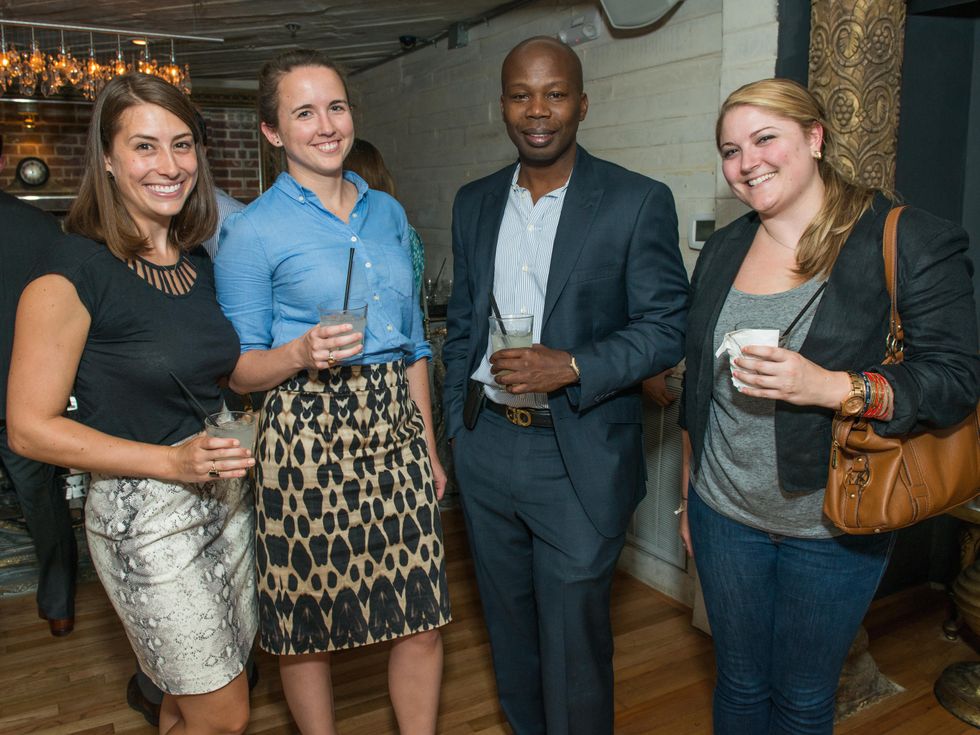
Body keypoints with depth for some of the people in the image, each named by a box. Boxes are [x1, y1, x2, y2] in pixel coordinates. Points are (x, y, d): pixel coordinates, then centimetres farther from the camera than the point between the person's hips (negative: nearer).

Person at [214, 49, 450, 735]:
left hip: (395, 428, 4)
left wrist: (428, 444, 15)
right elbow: (239, 368, -1)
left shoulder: (388, 212, 10)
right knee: (309, 624, 10)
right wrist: (303, 353, -22)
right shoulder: (252, 230, -4)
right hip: (308, 436, -4)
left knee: (425, 616, 7)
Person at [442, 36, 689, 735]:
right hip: (487, 444, 5)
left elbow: (666, 329, -8)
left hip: (581, 458, -5)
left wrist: (571, 367, -23)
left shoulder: (639, 202, -7)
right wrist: (457, 429, 11)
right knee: (509, 625, 21)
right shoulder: (475, 202, 8)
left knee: (574, 639, 7)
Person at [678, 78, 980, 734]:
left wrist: (836, 388, -30)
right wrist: (689, 492, 15)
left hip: (833, 526, -3)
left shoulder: (911, 241, -11)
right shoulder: (723, 251, 5)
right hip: (724, 514, 4)